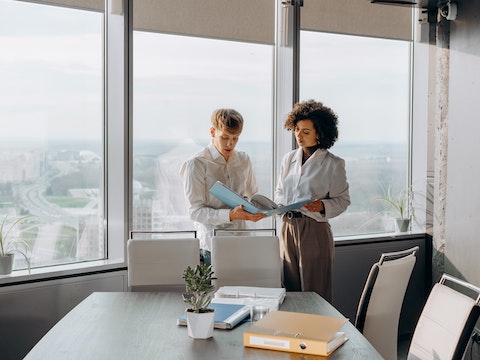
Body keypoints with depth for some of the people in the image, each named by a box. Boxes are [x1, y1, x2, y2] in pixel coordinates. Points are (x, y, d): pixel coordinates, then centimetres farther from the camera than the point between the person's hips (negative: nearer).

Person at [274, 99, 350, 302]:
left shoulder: (333, 164, -4)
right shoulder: (289, 159, 11)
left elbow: (343, 200, -2)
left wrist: (322, 206, -20)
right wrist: (278, 206, -1)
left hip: (315, 230, -5)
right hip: (288, 227, 5)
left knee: (314, 293, 0)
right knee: (290, 292, 9)